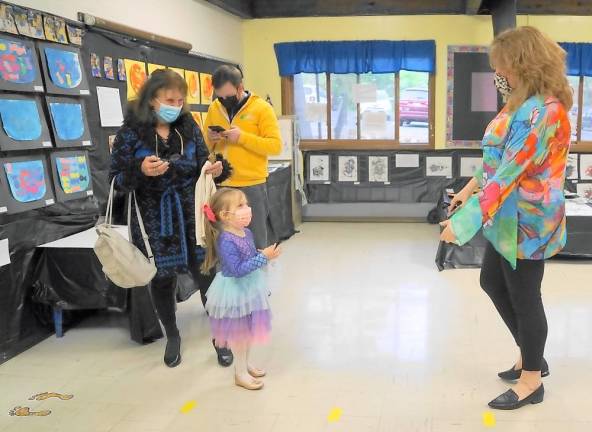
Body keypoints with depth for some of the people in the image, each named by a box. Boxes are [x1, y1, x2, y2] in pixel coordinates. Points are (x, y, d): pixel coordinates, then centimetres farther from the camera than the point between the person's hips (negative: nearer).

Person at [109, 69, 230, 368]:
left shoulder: (189, 127, 0)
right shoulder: (131, 132, -9)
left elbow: (201, 166, 9)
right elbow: (116, 180, -8)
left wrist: (216, 169, -14)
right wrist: (140, 170, -27)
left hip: (191, 214, 2)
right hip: (154, 219, -1)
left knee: (206, 273, 1)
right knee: (162, 279, 11)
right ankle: (172, 335, 33)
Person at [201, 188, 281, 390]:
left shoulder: (246, 232, -1)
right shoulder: (226, 241, -28)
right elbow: (237, 269, -31)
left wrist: (266, 254, 1)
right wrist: (263, 257, -31)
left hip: (249, 287, 8)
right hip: (235, 291, -8)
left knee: (249, 329, 21)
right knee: (239, 333, 7)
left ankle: (245, 364, 40)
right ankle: (240, 373, 24)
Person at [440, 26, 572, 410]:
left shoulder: (541, 111, -24)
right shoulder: (529, 103, 8)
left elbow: (510, 173, -29)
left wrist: (465, 221, -29)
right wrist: (472, 186, 9)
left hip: (527, 221, -10)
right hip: (510, 217, 10)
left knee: (524, 297, 5)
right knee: (492, 282, 20)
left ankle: (532, 379, 26)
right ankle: (532, 356, 37)